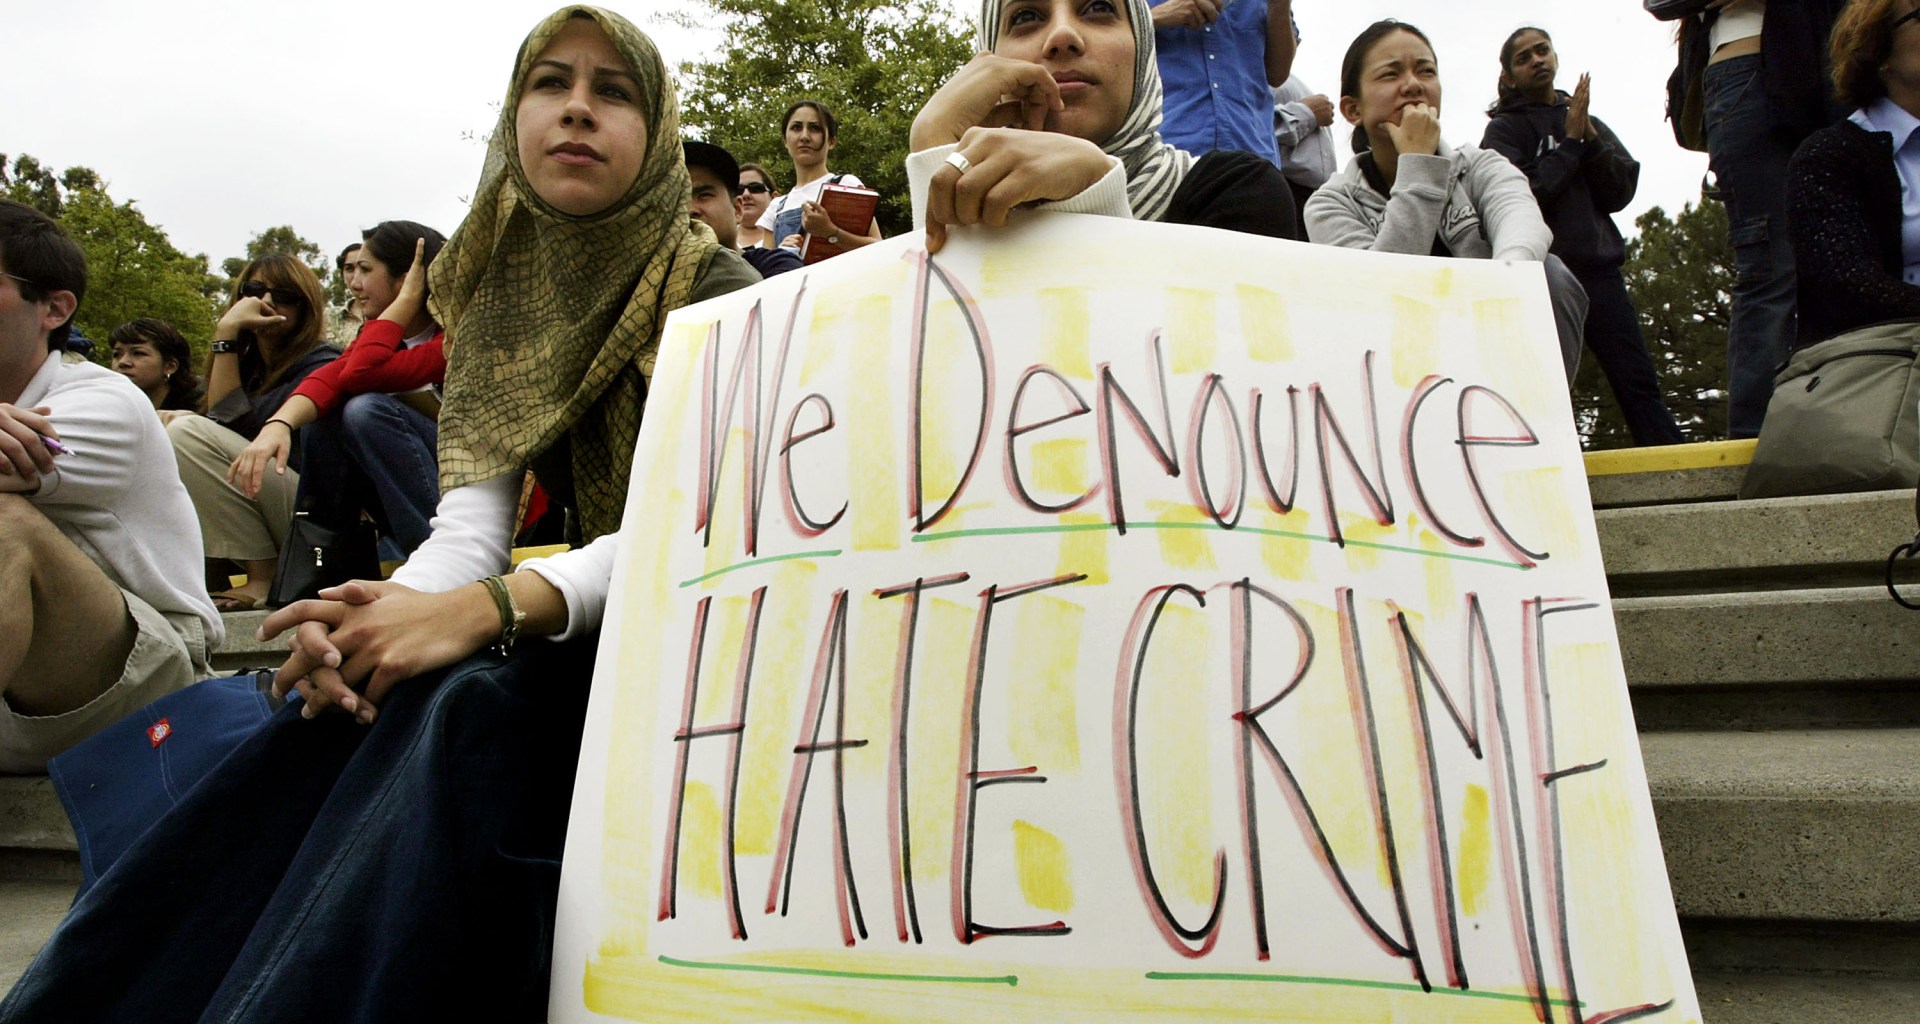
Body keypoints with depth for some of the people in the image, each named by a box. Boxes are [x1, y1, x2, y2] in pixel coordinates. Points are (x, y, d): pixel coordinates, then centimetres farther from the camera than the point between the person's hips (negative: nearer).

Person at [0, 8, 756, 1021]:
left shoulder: (716, 292, -9)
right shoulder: (496, 307, 8)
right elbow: (470, 525, -3)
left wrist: (488, 608, -33)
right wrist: (385, 611, -27)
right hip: (588, 623, 5)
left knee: (465, 712, -32)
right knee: (339, 708, -20)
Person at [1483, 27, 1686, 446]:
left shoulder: (1588, 122, 21)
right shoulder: (1504, 128, 9)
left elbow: (1622, 191, 10)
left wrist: (1591, 138, -2)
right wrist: (1570, 142, -5)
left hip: (1598, 267, 4)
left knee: (1639, 383, -3)